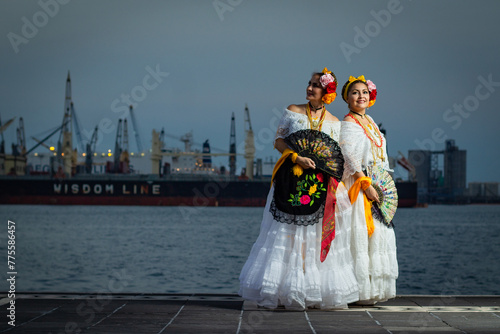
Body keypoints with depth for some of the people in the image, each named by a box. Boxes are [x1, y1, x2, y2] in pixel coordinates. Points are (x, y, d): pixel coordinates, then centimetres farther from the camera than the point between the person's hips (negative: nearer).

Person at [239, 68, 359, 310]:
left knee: (317, 237, -1)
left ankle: (318, 293, 5)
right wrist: (297, 158, -13)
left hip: (320, 184, 1)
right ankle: (284, 292, -3)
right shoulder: (293, 111, 6)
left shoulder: (333, 122, 9)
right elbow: (279, 141, 3)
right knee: (288, 234, -4)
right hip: (291, 181, -1)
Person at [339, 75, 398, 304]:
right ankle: (361, 291, -9)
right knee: (360, 235, -10)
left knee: (379, 235, 7)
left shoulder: (370, 122, 18)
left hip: (378, 185, 9)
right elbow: (350, 157, -16)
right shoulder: (347, 124, -7)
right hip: (359, 184, -9)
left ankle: (373, 288, 12)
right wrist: (366, 184, -22)